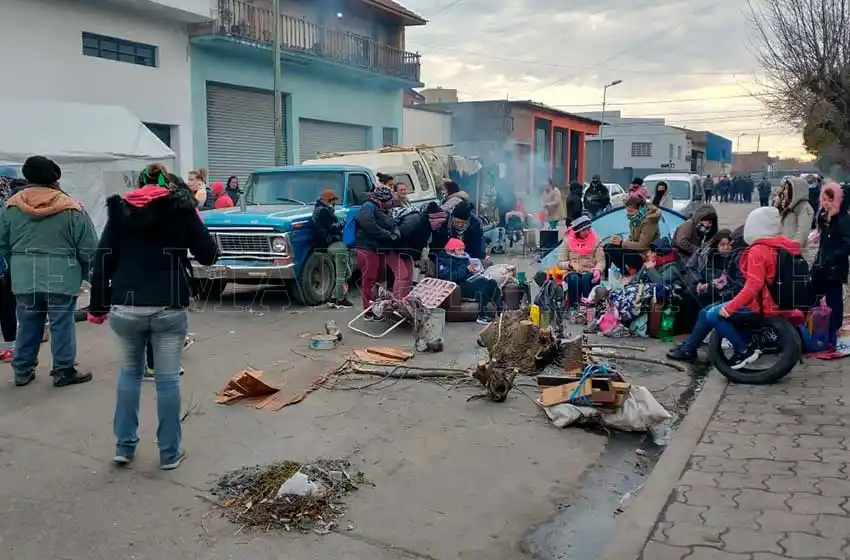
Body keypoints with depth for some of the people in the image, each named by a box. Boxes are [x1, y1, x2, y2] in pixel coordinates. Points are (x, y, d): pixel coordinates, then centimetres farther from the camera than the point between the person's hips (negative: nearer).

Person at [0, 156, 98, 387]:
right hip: (60, 278, -4)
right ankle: (64, 371, 12)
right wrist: (83, 273, 8)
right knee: (62, 325, 5)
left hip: (24, 278, 4)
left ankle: (22, 371, 24)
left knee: (27, 325, 15)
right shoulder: (70, 208, -8)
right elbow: (88, 248, -6)